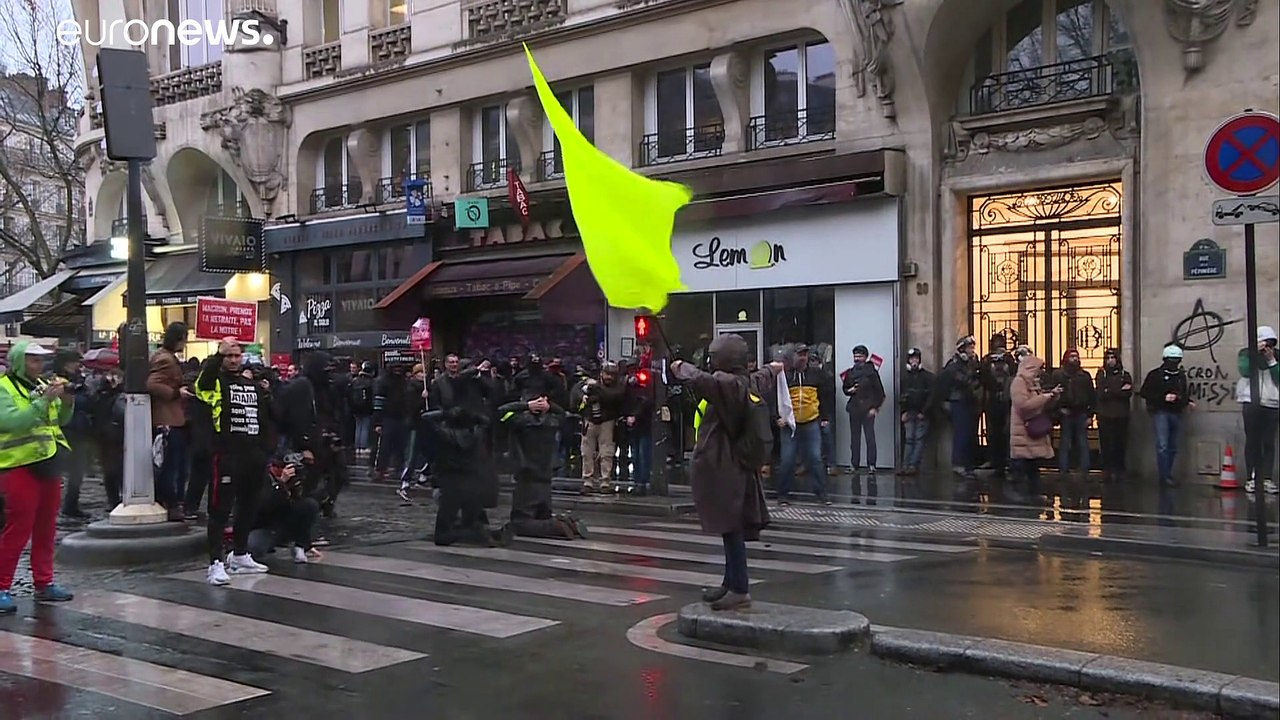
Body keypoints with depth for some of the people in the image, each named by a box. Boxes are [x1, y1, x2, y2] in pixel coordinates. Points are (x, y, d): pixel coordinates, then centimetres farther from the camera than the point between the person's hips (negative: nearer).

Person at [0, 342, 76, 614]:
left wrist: (67, 402, -2)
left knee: (46, 529, 12)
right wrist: (44, 400, -26)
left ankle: (44, 583, 21)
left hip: (48, 463, 7)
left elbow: (60, 420, 17)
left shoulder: (40, 385, 11)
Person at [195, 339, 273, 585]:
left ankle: (240, 556, 29)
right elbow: (203, 381, -28)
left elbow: (265, 418, 21)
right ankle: (216, 563, -5)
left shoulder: (253, 384, 17)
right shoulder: (216, 381, -1)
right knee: (220, 510, -6)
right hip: (226, 455, -7)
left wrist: (267, 450, 16)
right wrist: (219, 353, -29)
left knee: (248, 507, 15)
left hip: (254, 456, 7)